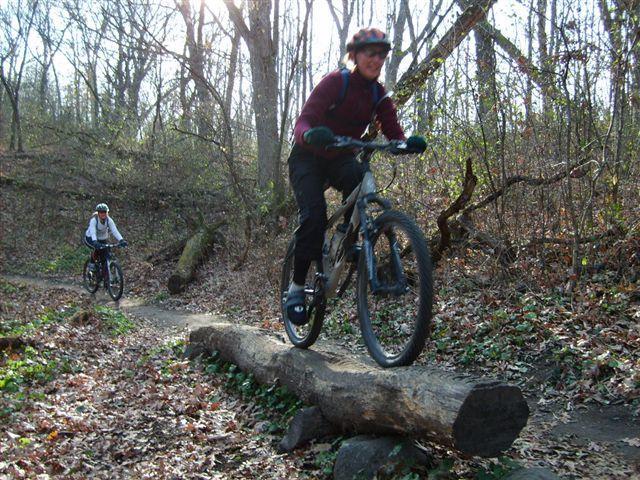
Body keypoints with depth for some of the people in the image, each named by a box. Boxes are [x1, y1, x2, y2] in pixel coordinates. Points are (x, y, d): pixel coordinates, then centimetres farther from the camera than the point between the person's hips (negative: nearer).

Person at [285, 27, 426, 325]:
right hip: (308, 158, -4)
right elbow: (303, 122, -30)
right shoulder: (335, 82, -20)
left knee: (358, 179, -32)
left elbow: (394, 133, -12)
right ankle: (296, 287, -14)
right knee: (313, 214, -26)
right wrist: (311, 135, -54)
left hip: (340, 159, 4)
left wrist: (409, 143, -36)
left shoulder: (378, 96, -4)